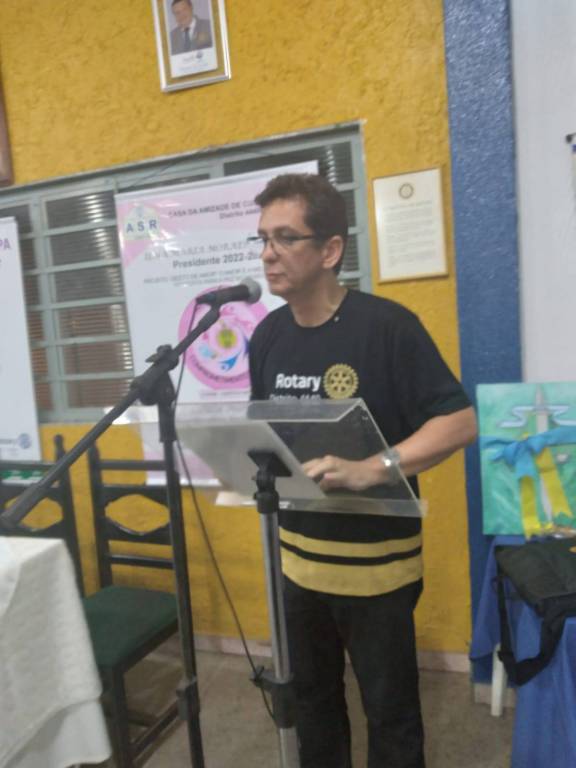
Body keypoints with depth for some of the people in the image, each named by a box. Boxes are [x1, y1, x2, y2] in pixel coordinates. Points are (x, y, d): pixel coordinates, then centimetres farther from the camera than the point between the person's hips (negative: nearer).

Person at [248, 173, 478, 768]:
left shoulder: (386, 325, -18)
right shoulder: (267, 335, 2)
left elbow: (459, 422, -20)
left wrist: (371, 470, -32)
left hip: (376, 559, -5)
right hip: (299, 555, 6)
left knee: (389, 708, 14)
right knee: (311, 695, 24)